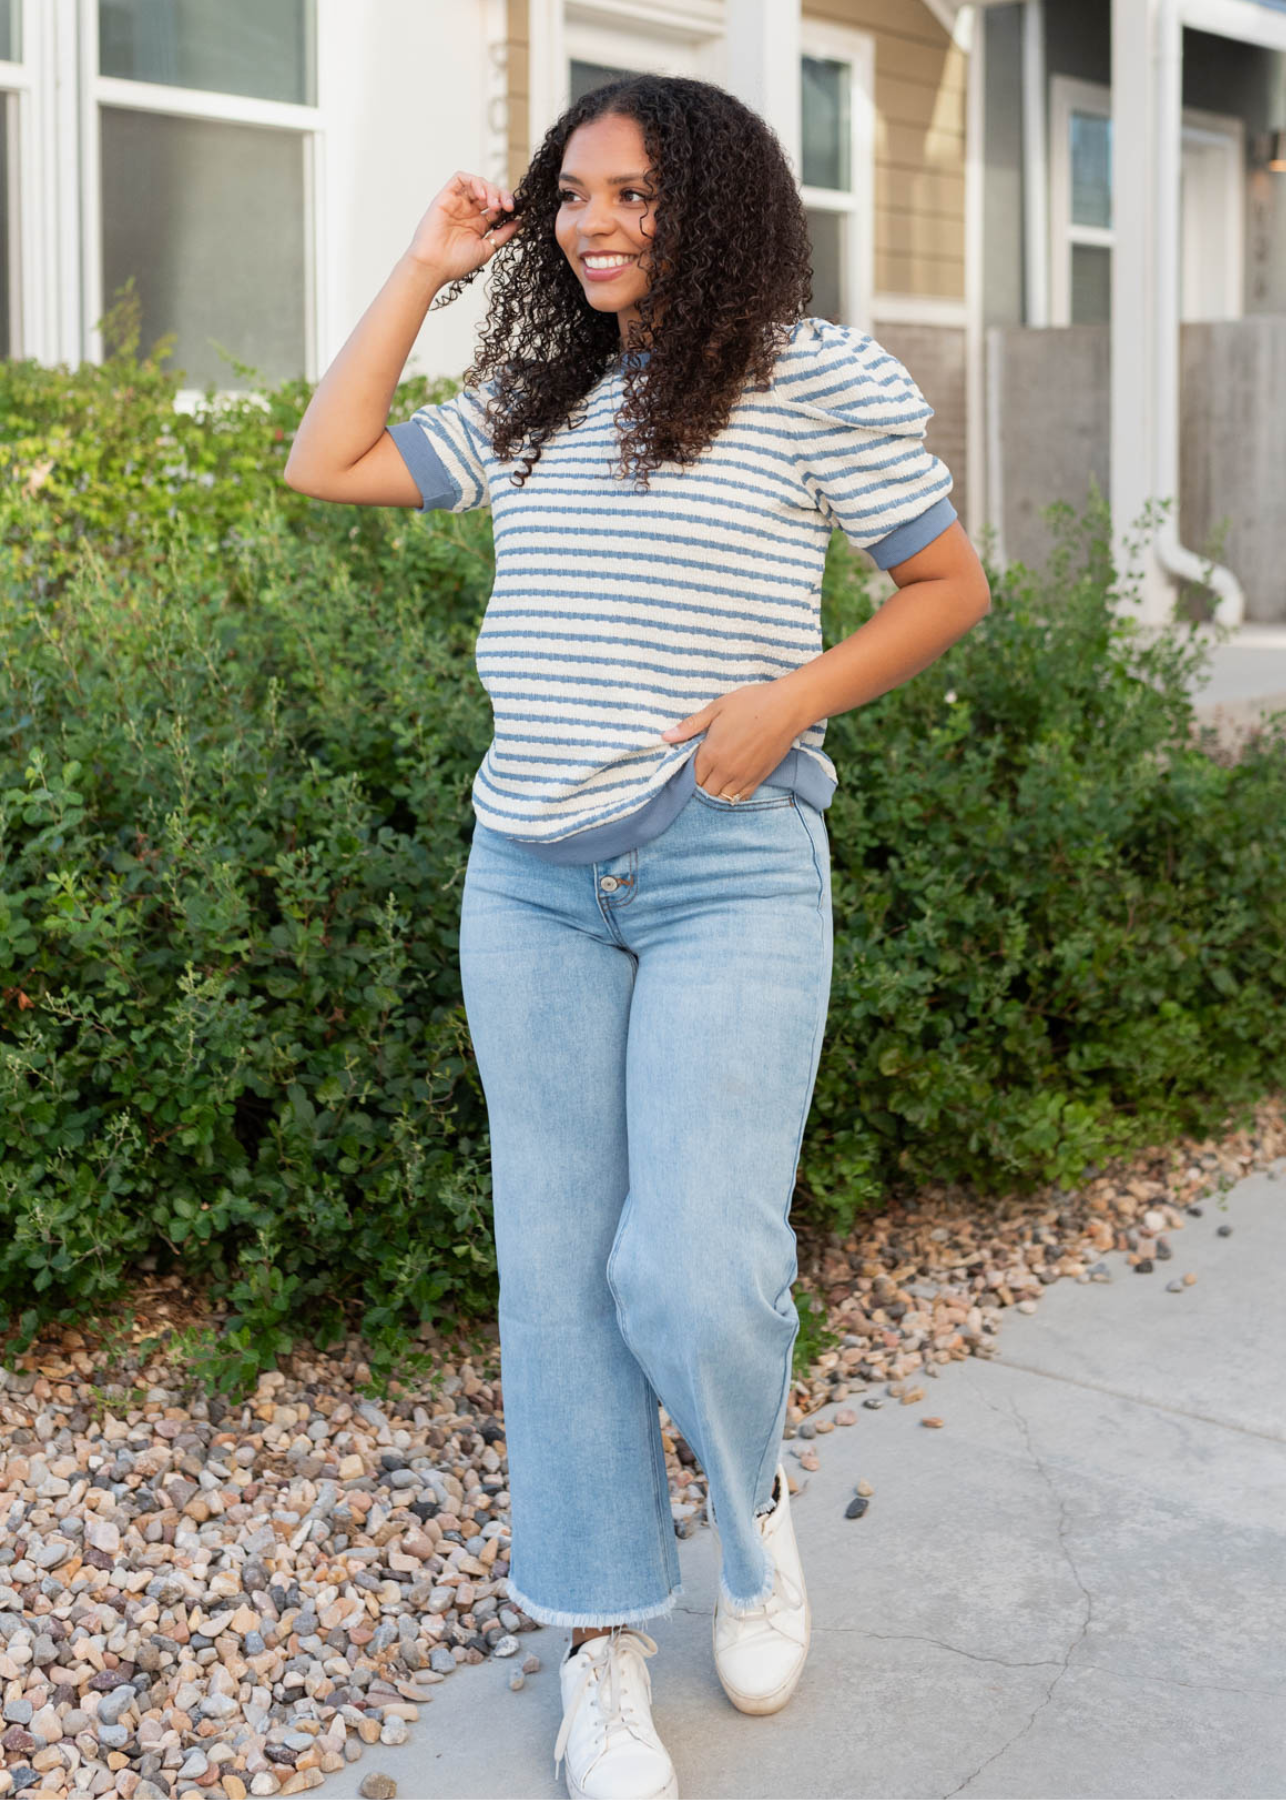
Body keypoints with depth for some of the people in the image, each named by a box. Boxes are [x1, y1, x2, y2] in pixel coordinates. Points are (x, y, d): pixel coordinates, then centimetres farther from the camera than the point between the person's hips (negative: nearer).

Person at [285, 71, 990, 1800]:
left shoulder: (817, 376, 0)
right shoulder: (531, 402, 14)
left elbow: (949, 583, 3)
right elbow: (326, 464, 14)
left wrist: (791, 699, -12)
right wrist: (425, 269, 13)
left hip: (732, 877, -5)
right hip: (532, 883, 5)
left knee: (691, 1268, -13)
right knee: (556, 1268, 5)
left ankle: (753, 1505, 22)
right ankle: (604, 1649, 19)